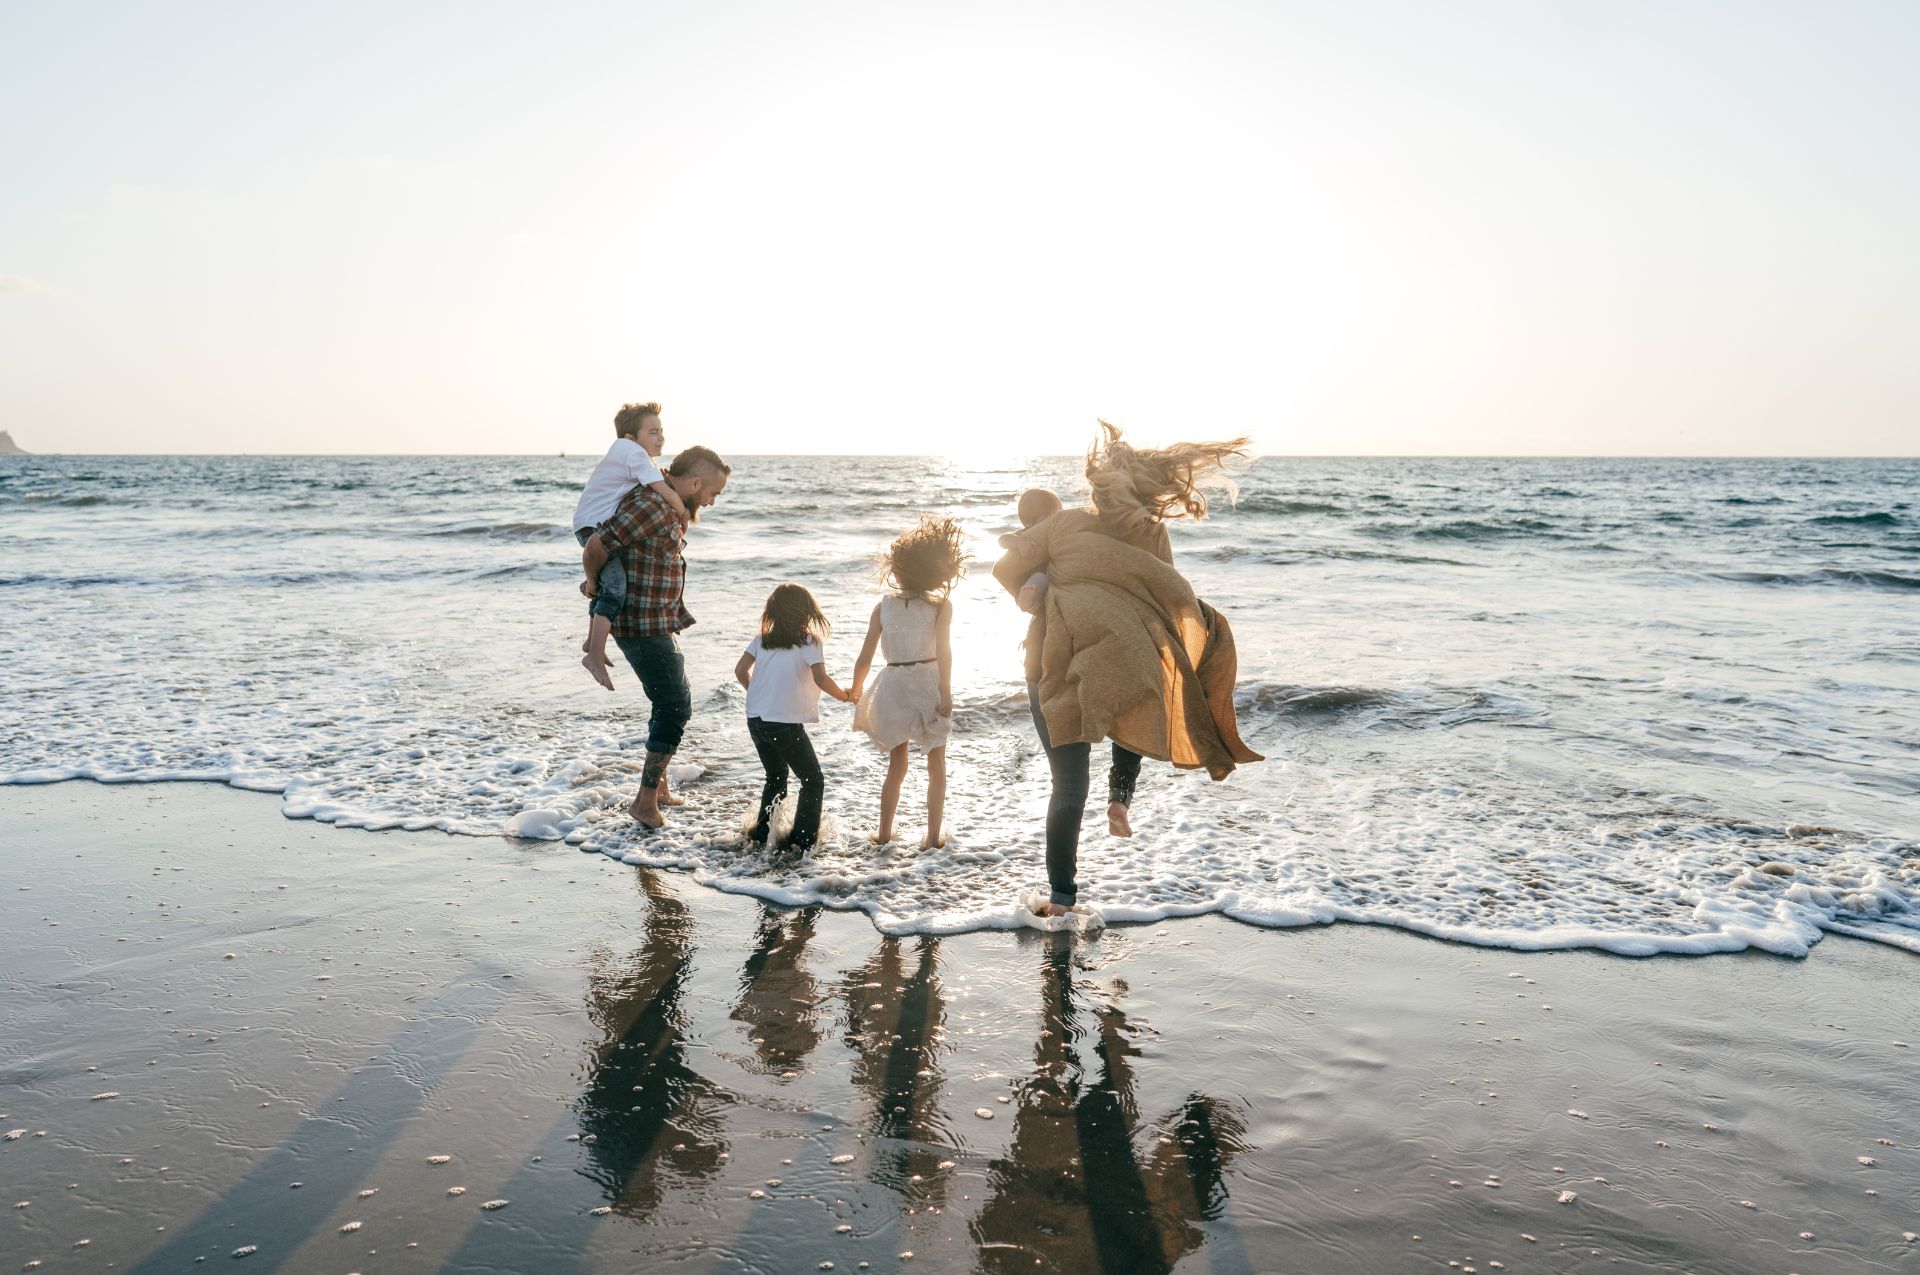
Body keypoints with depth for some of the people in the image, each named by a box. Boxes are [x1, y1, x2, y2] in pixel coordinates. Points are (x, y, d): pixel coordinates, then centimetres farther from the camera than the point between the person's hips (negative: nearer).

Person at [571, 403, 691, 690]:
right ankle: (595, 655, -28)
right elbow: (666, 493, -21)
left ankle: (592, 640, 45)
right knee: (616, 586, -24)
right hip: (594, 525, -11)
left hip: (596, 525, 11)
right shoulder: (634, 453, -15)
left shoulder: (623, 452, 16)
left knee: (605, 581, 28)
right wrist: (684, 514, -5)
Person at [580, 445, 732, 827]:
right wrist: (595, 586, -6)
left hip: (661, 624, 10)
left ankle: (658, 785, 31)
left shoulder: (672, 508, 9)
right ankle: (646, 800, 0)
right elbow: (594, 547, -24)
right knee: (675, 707, -7)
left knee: (672, 703, 19)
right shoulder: (650, 507, -23)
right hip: (643, 627, -10)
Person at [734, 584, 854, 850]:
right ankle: (803, 838, 1)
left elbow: (740, 670, 6)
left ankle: (762, 832, 22)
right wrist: (845, 696, -3)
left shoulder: (763, 639, 8)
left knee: (775, 777, 25)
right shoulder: (810, 641, -7)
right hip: (786, 723, -6)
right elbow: (821, 679, -18)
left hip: (755, 719, 6)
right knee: (813, 780, 9)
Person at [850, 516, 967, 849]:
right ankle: (933, 835, 10)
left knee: (897, 765, 19)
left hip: (893, 686, 2)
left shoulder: (883, 606, 2)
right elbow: (943, 650, -16)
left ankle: (884, 832, 20)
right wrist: (946, 694, -16)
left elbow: (864, 659, 1)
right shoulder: (941, 605, -3)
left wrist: (855, 693, 16)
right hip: (927, 682, -2)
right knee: (936, 765, 13)